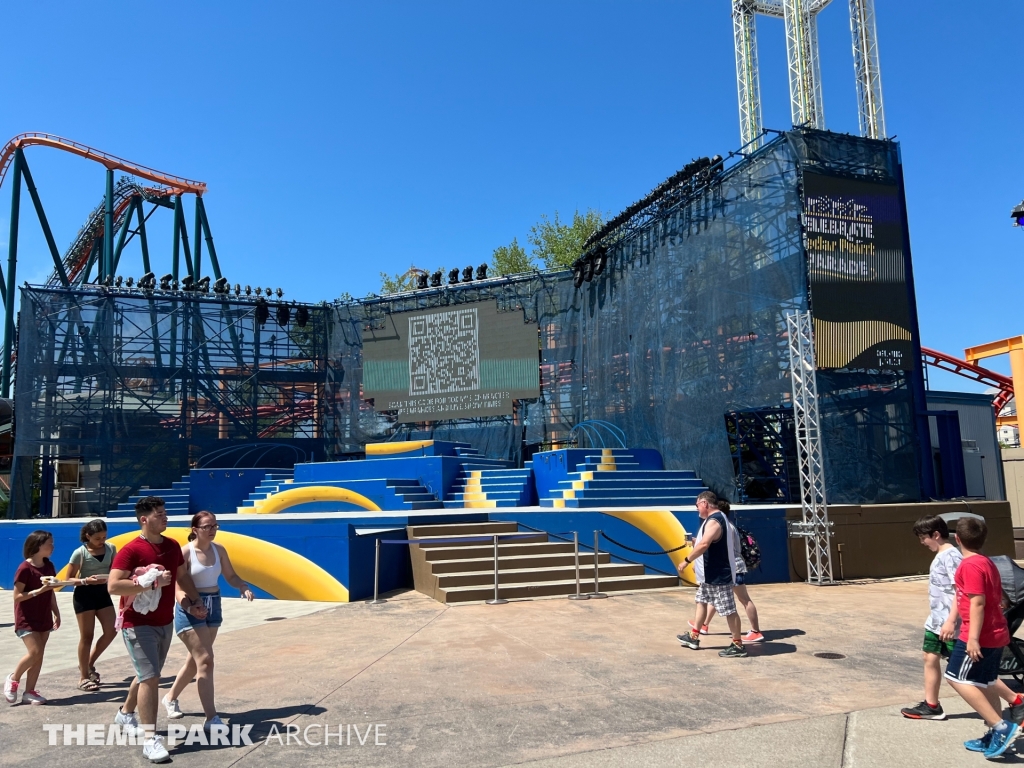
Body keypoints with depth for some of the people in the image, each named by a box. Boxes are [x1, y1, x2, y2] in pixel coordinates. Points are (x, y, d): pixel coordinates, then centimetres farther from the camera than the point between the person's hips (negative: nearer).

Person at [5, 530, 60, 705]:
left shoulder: (48, 566, 6)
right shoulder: (25, 568, -16)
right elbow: (17, 596, -15)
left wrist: (56, 613, 13)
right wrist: (39, 591, -25)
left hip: (44, 619, 7)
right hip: (26, 619, -7)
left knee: (38, 655, 5)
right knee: (34, 652, -14)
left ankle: (29, 692, 13)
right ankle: (13, 679, 12)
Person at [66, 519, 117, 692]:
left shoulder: (111, 549, -1)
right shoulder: (80, 553, -13)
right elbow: (69, 579, -9)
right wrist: (86, 581, -27)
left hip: (103, 592, 5)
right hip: (84, 594, -5)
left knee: (111, 631, 0)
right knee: (86, 636, 1)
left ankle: (88, 664, 23)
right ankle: (84, 678, 13)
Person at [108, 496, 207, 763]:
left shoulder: (173, 546, 5)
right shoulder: (130, 550, -17)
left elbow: (183, 576, 17)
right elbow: (113, 586, -23)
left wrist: (195, 602, 9)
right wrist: (150, 583, -27)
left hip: (165, 623, 7)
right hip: (138, 624, -7)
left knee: (148, 675, 21)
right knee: (150, 677, -12)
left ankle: (126, 713, 46)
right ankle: (150, 739, -5)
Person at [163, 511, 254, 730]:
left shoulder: (219, 550, 3)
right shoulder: (185, 552, -15)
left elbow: (230, 575, 7)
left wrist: (244, 588, -12)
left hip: (213, 607, 7)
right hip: (190, 609, -7)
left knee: (196, 659, 19)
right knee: (205, 660, -11)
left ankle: (171, 697, 44)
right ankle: (212, 718, -7)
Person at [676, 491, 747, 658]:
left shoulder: (714, 521, -23)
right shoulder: (715, 518, 12)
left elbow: (703, 545, -34)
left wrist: (687, 560, -26)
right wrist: (696, 563, 21)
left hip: (719, 576, -11)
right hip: (710, 574, 11)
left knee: (729, 610, -1)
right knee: (701, 602, 18)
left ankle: (738, 645, 8)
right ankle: (693, 637, 28)